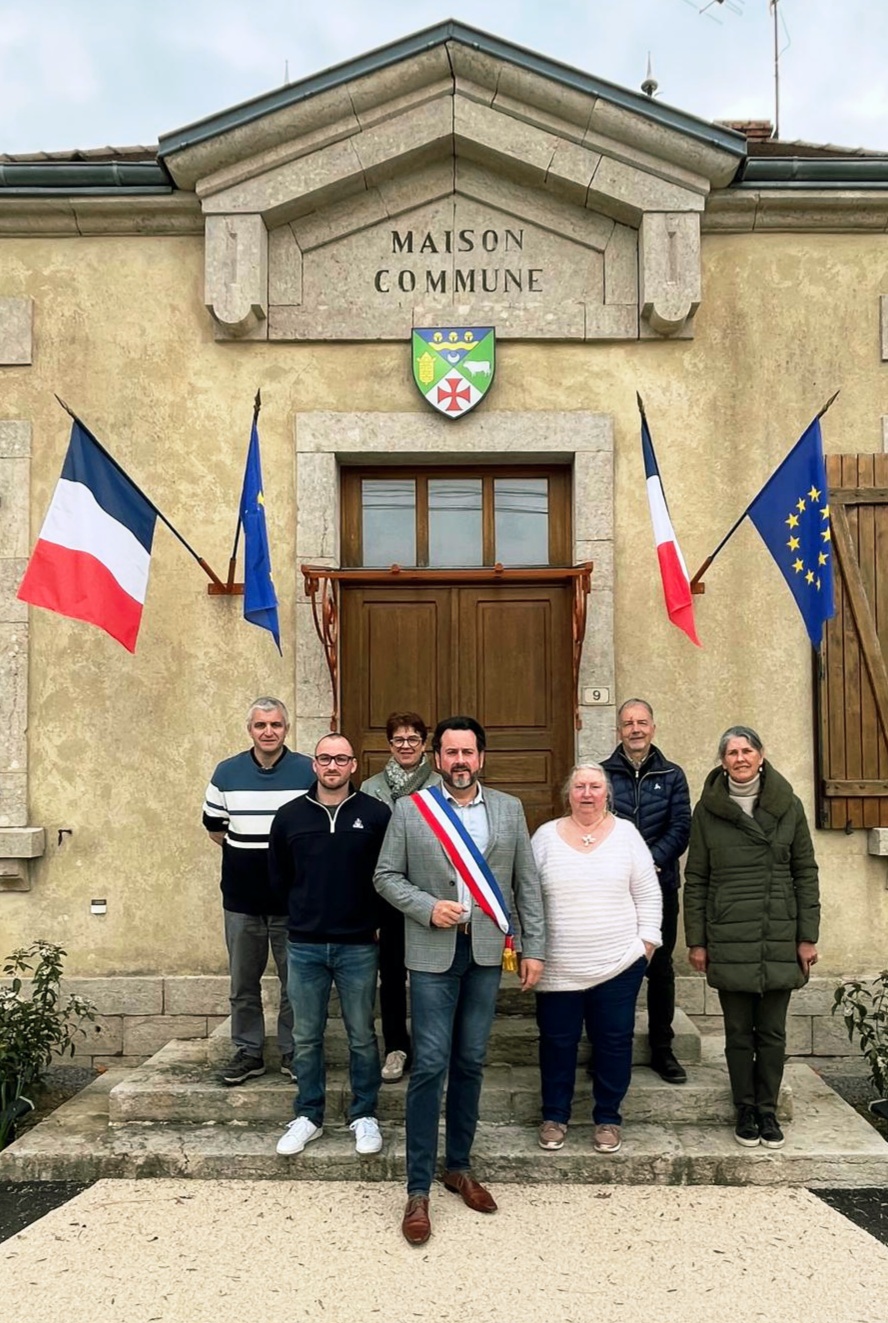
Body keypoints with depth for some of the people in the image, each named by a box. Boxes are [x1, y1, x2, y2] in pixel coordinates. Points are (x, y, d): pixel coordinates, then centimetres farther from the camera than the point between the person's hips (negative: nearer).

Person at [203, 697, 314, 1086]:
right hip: (241, 897, 2)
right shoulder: (227, 773, 4)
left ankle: (293, 1053, 22)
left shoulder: (309, 772, -3)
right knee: (243, 982, 12)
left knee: (296, 981, 8)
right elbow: (215, 828, 11)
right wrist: (247, 849, 1)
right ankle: (248, 1052, 26)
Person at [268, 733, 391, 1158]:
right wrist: (304, 915, 11)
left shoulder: (376, 814, -5)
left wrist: (376, 920, 0)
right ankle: (308, 1117, 26)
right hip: (304, 946, 2)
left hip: (358, 946, -2)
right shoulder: (289, 816, 2)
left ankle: (364, 1116, 24)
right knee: (306, 1038, 11)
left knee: (362, 1036, 9)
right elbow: (278, 878, 12)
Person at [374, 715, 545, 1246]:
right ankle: (419, 1189, 9)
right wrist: (427, 908, -14)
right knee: (430, 1066, -2)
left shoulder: (509, 809, 4)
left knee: (471, 1063, 13)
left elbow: (527, 882, 5)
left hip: (487, 951, 3)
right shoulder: (409, 810, -2)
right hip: (433, 952, -2)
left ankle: (460, 1167, 30)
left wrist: (533, 946, 2)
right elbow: (387, 876, 1)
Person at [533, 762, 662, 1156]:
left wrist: (646, 942, -1)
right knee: (557, 1042, 9)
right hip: (558, 968, 0)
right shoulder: (546, 836, 1)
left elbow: (648, 895, 4)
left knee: (614, 1042, 9)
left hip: (618, 964, 0)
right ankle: (554, 1116, 27)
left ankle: (608, 1119, 26)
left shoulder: (626, 833, 1)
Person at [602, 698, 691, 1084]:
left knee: (660, 969, 10)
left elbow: (681, 828, -2)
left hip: (660, 886, 1)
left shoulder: (672, 775, 7)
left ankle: (662, 1049, 23)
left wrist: (651, 859, -16)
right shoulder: (602, 773, 2)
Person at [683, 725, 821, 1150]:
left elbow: (806, 873, 5)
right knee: (739, 1032, 7)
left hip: (780, 938, 1)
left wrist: (808, 936, 1)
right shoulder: (707, 810, 0)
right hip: (728, 940, -1)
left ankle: (768, 1112, 24)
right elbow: (695, 880, 3)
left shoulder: (788, 806, 3)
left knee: (772, 1032, 9)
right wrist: (696, 940, 0)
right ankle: (745, 1111, 23)